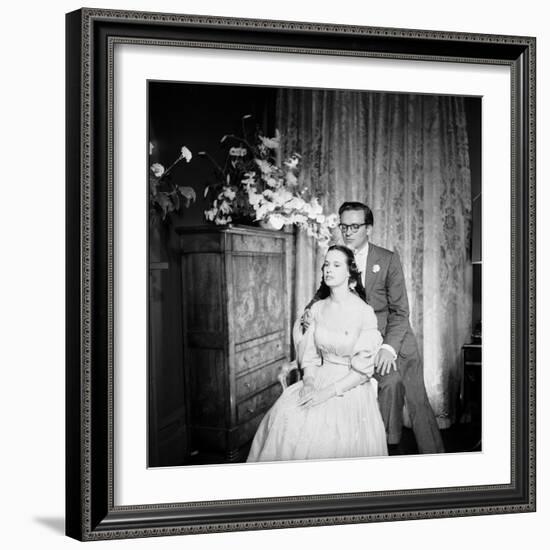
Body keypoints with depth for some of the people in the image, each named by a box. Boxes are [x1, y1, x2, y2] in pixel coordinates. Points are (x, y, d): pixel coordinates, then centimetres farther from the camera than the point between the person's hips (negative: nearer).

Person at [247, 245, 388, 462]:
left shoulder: (364, 312, -9)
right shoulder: (317, 308, 8)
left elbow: (363, 370, -10)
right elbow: (310, 354, 10)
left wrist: (329, 392, -17)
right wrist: (309, 381, -9)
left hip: (350, 387, -4)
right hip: (319, 380, 5)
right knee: (284, 416, -20)